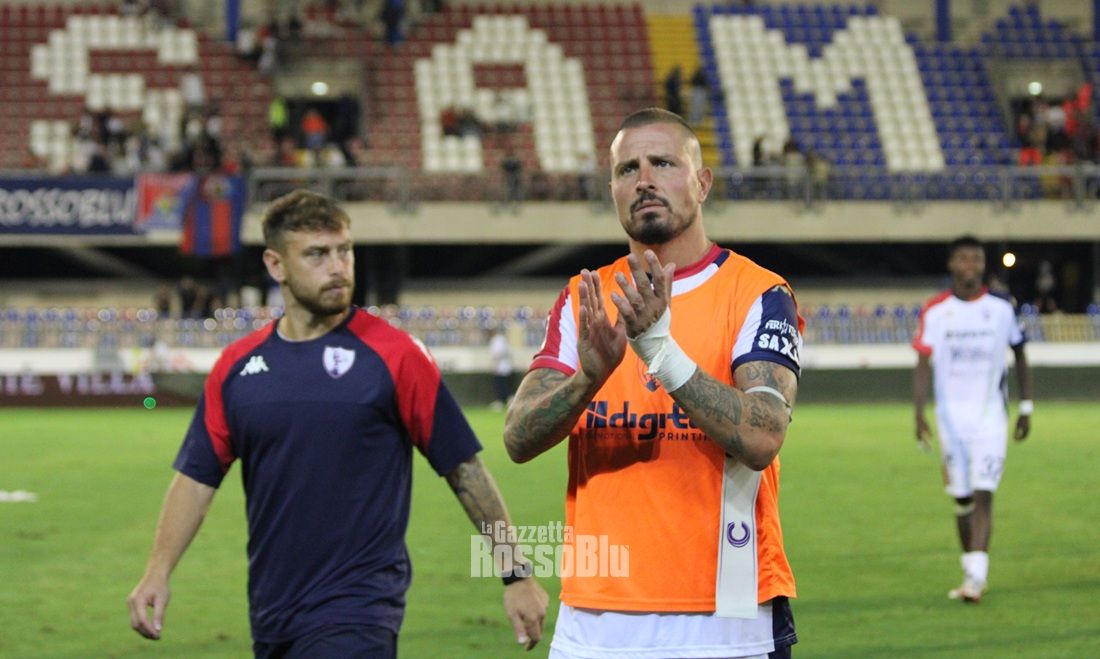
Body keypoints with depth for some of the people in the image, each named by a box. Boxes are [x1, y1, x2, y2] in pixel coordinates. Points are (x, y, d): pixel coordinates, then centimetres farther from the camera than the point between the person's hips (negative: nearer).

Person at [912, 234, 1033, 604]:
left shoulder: (1001, 308, 2)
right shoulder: (935, 312, 0)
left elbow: (1020, 356, 13)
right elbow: (923, 365, -3)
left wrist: (1026, 407, 10)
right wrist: (919, 413, -13)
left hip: (990, 414, -1)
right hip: (951, 416, 1)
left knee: (983, 493, -13)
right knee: (961, 498, 6)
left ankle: (977, 576, -19)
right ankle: (971, 571, 20)